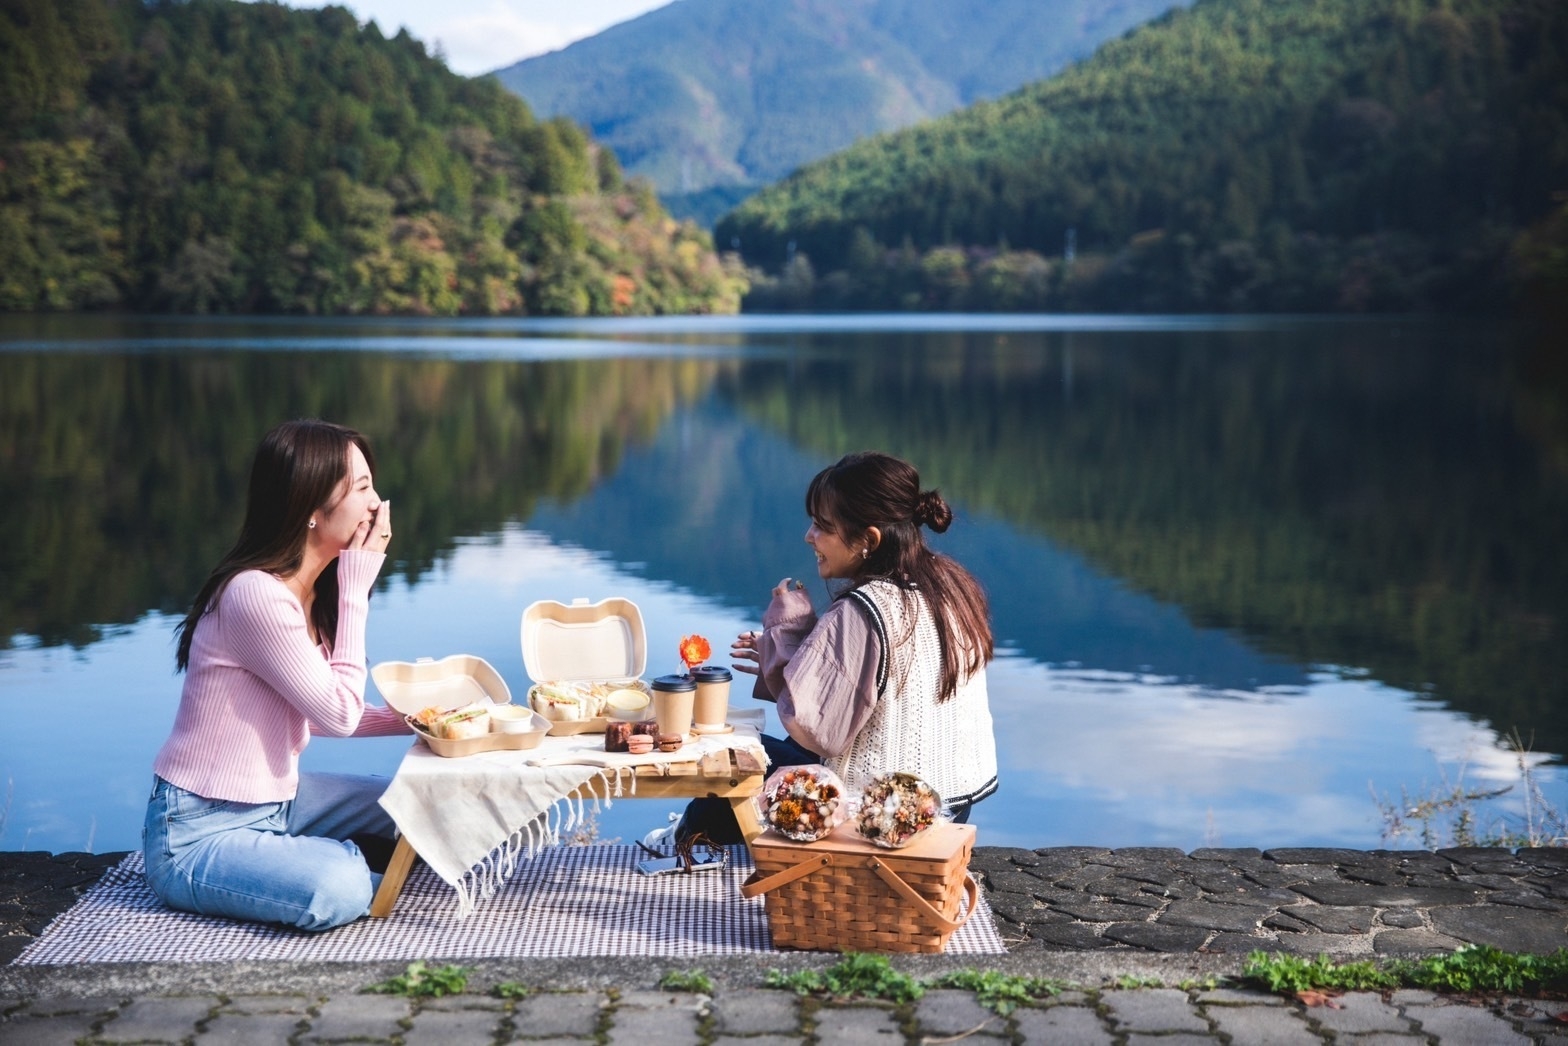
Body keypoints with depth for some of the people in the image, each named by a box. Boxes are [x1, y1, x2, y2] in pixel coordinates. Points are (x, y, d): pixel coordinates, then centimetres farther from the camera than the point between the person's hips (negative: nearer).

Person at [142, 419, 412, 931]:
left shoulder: (312, 590, 4)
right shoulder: (256, 595, -25)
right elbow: (339, 714, -20)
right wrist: (356, 588, -17)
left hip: (275, 801, 9)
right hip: (198, 833, -9)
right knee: (339, 892, -31)